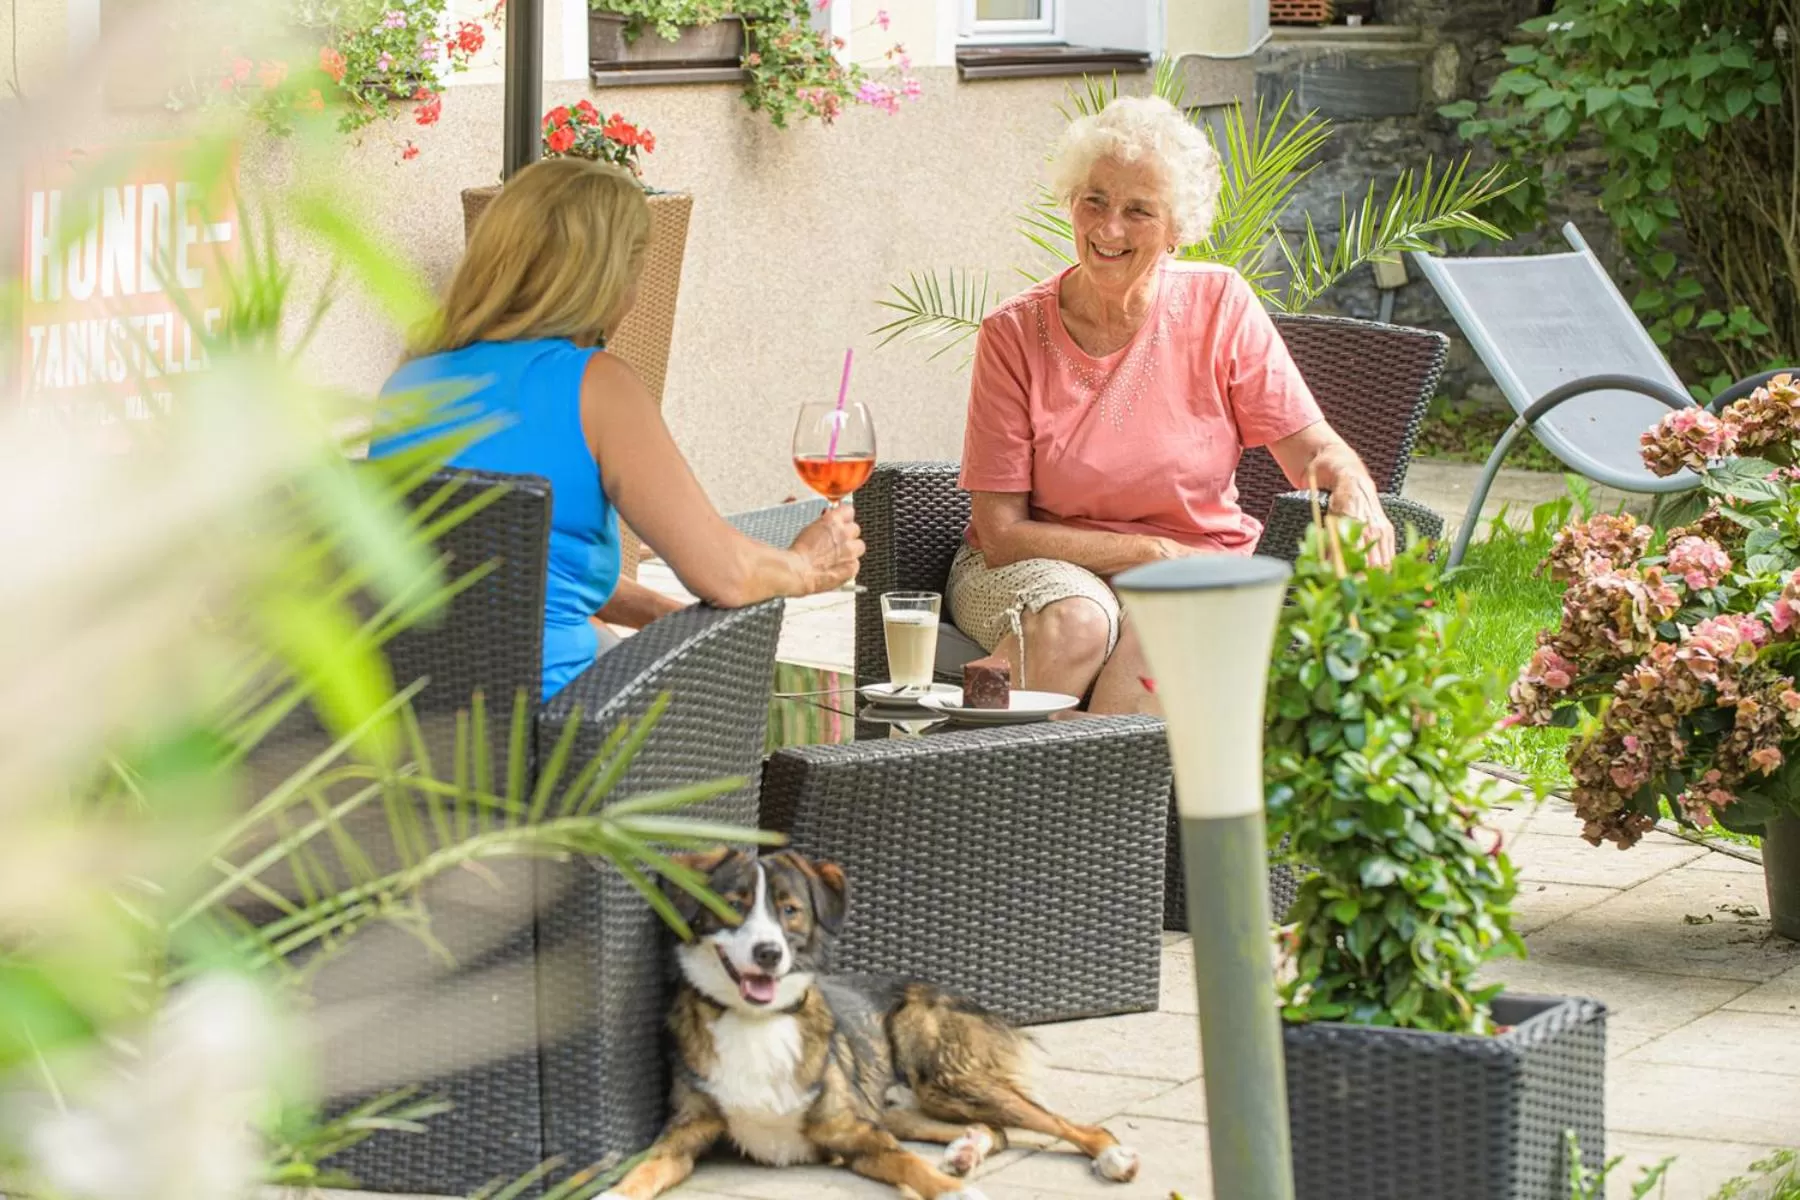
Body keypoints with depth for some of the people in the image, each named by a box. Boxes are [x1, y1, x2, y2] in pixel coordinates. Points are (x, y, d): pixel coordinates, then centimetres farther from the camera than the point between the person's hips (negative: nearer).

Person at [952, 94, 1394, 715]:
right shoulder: (1014, 333, -8)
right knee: (1075, 620, -36)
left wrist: (1353, 487, -28)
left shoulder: (1220, 306, -2)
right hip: (1046, 566, -1)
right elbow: (1000, 532, -10)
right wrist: (1154, 552, -18)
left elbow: (1312, 448, -3)